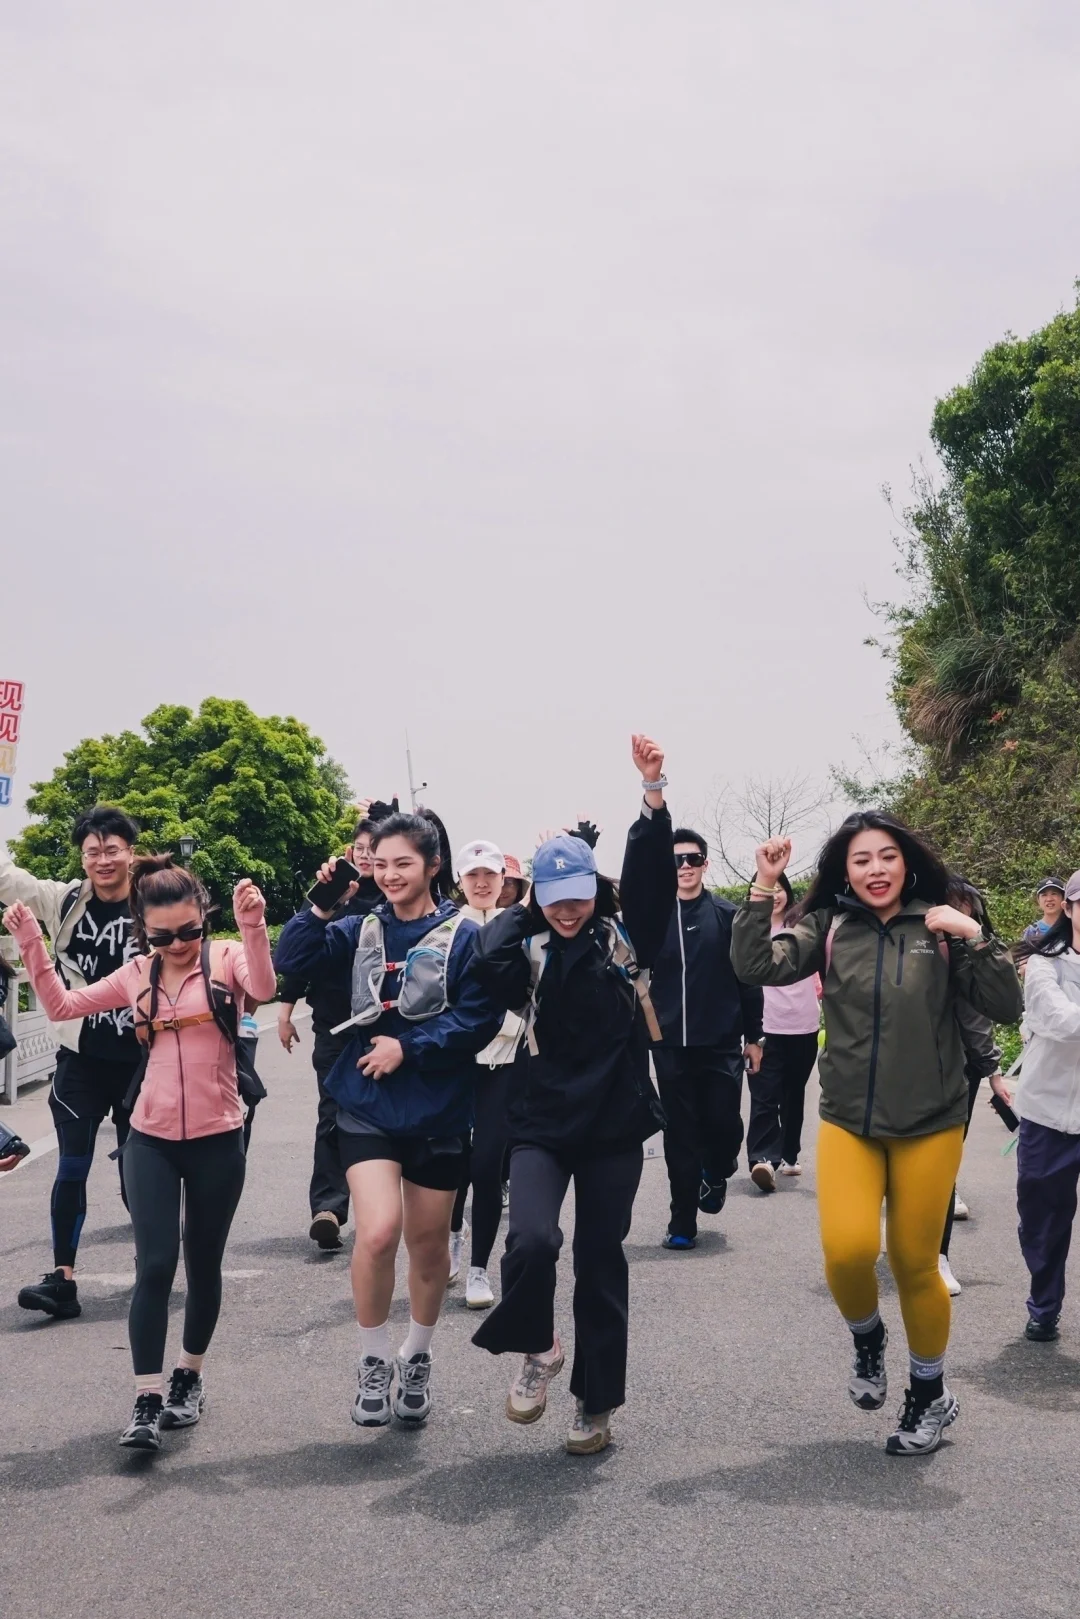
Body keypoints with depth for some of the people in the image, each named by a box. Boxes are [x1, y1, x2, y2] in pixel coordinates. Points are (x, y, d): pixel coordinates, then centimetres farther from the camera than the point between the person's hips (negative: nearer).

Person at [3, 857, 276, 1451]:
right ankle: (147, 1402, 1)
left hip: (217, 1139, -2)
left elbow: (264, 988, -28)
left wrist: (253, 929, -45)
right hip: (151, 1140, 2)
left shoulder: (226, 958, -7)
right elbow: (62, 1005, 9)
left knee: (203, 1266, 12)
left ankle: (189, 1375, 33)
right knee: (155, 1265, -5)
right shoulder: (137, 975, 5)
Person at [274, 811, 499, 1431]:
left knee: (428, 1240, 13)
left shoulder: (463, 935, -6)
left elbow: (479, 1020, -13)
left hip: (438, 1111, -1)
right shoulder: (361, 929, 4)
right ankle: (375, 1362, 8)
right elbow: (293, 961, -3)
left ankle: (418, 1359, 38)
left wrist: (408, 1047, -17)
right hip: (368, 1104, 1)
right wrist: (320, 907, -14)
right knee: (378, 1231, -16)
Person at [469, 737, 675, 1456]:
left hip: (614, 1124, 1)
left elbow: (652, 875, -13)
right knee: (532, 1240, -21)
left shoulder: (624, 936, 1)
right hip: (542, 1122, -1)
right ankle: (537, 1349, 9)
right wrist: (530, 909, -8)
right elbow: (488, 961, -23)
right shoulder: (528, 949, 0)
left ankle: (597, 1402, 24)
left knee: (601, 1261, 7)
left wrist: (654, 792, -27)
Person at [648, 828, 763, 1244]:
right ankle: (682, 1221, 14)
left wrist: (753, 1036, 2)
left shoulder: (728, 915, 1)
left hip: (722, 1044, 0)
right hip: (671, 1045, 0)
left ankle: (716, 1175, 32)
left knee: (724, 1124, -1)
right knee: (680, 1134, 4)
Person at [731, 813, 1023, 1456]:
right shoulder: (829, 927, -1)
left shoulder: (940, 927, -5)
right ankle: (868, 1337, 19)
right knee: (848, 1250, -16)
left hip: (929, 1123, -1)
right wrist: (764, 889, -19)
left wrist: (974, 936, -20)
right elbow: (757, 966, -12)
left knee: (915, 1262, 8)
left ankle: (932, 1392, 33)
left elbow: (1006, 1007, -9)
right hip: (848, 1120, 1)